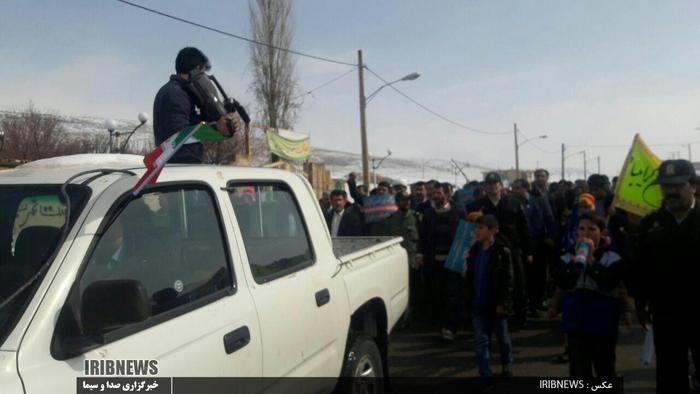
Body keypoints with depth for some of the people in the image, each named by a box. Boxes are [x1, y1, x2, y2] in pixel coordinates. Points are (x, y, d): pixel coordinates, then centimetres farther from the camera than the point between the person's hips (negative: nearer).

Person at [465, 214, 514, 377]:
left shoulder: (502, 251, -11)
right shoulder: (474, 249, 5)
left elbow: (507, 279, -12)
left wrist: (503, 303, -16)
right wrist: (469, 298, 9)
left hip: (496, 305, -4)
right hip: (478, 305, 4)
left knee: (503, 339, 14)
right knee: (481, 341, 5)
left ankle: (507, 370, 33)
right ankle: (485, 373, 12)